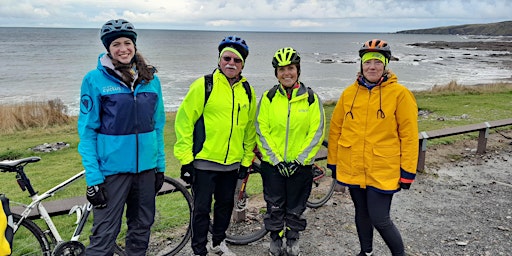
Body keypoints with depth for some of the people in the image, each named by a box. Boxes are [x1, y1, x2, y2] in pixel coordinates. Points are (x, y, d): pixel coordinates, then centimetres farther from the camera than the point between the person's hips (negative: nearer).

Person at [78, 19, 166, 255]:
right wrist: (93, 178, -12)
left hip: (146, 167, 4)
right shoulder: (95, 79, -6)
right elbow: (87, 131, -7)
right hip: (112, 169, -4)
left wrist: (160, 165, 8)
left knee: (142, 227, 17)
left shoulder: (150, 78, 5)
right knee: (104, 235, 0)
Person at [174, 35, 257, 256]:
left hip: (233, 163, 5)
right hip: (204, 161, -4)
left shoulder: (247, 91, 5)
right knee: (202, 208, 4)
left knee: (226, 205, 18)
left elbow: (250, 128, 12)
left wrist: (247, 160, 11)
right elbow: (184, 120, -9)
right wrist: (186, 159, -11)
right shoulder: (204, 85, -9)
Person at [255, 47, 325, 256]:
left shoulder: (311, 99, -4)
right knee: (274, 207, 11)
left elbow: (317, 133, -4)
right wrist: (276, 159, -11)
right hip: (272, 164, 0)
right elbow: (261, 131, -5)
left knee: (296, 208, 12)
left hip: (300, 165, 0)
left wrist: (299, 160, -11)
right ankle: (275, 238, 34)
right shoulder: (268, 97, -2)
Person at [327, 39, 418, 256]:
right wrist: (333, 162, 9)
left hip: (383, 170, -4)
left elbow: (409, 135, -7)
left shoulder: (399, 93, -8)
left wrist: (408, 171, -8)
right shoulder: (349, 93, 2)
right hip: (352, 168, 4)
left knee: (379, 219, -2)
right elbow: (335, 128, 7)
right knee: (361, 213, 18)